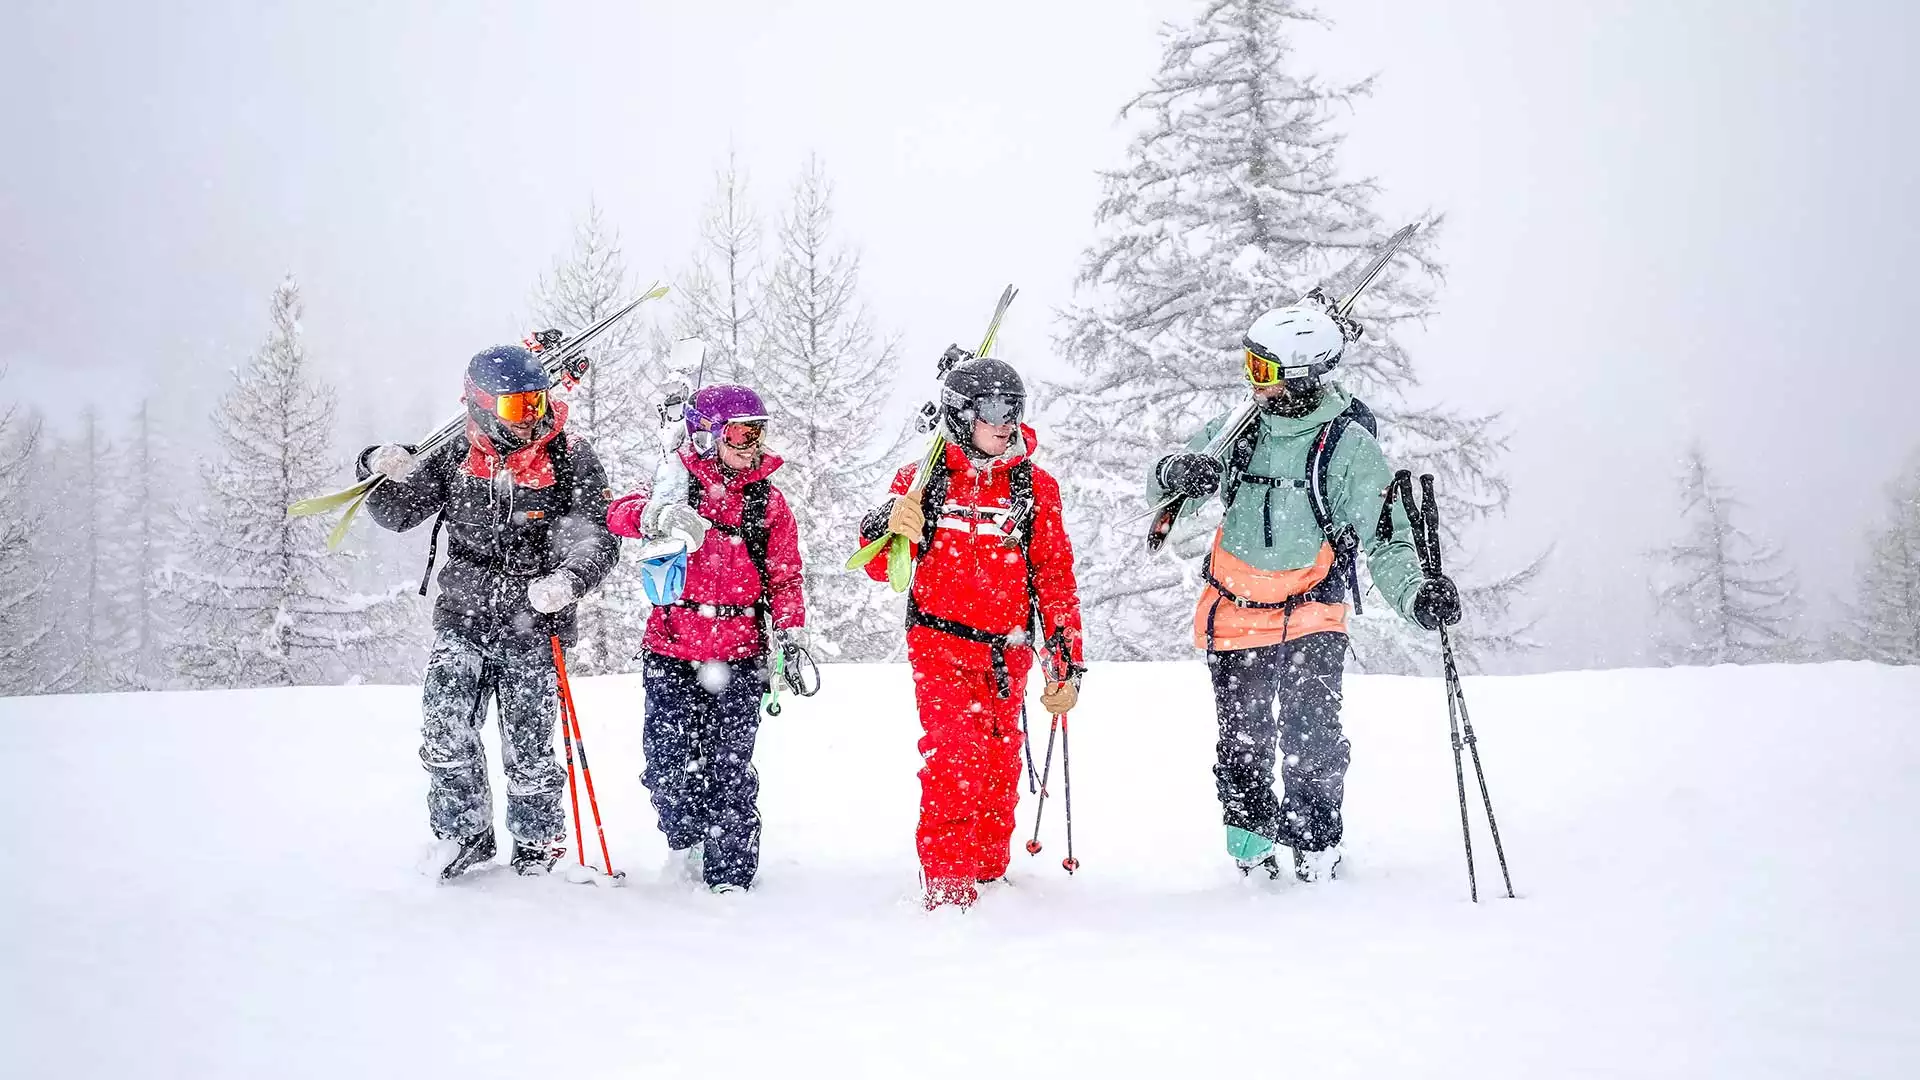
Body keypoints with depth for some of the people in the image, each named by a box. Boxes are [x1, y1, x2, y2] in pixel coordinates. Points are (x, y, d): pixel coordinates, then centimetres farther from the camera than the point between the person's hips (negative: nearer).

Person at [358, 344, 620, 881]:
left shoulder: (571, 460, -6)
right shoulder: (457, 458, 1)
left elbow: (601, 538, -9)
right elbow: (399, 513, 10)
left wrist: (567, 581, -28)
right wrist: (385, 473, -12)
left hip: (532, 628, -2)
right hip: (463, 619, 2)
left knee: (528, 751, 4)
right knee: (446, 735, -8)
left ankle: (538, 846, 25)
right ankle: (464, 832, 13)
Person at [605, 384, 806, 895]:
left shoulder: (768, 502, 8)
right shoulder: (677, 486, 4)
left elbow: (784, 576, 10)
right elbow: (619, 513, -12)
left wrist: (792, 632, -3)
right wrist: (657, 514, -33)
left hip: (739, 655, 0)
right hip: (671, 648, 0)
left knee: (730, 769, -4)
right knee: (669, 762, -1)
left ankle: (730, 875, 6)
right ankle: (687, 842, 27)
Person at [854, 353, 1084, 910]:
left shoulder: (1034, 487, 5)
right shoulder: (924, 480, 1)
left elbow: (1055, 578, 7)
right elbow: (883, 568, 6)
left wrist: (1068, 664, 2)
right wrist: (889, 525, -17)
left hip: (1007, 655, 3)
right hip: (941, 648, -2)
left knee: (999, 771, 9)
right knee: (954, 765, -14)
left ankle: (989, 874, 25)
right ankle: (948, 889, -8)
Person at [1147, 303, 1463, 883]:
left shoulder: (1349, 445, -11)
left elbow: (1385, 538, -14)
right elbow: (1160, 487, 8)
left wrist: (1416, 593, -33)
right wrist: (1178, 470, -17)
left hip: (1311, 617, -3)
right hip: (1235, 612, 3)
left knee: (1312, 743, -10)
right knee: (1242, 743, 10)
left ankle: (1317, 848, 9)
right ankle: (1250, 840, 31)